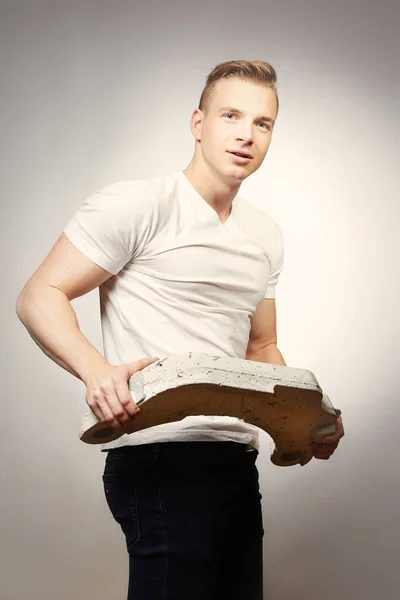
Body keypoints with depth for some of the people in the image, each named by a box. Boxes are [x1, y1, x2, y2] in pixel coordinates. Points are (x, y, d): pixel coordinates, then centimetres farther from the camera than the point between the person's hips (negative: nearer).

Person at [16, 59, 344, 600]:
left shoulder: (266, 236, 17)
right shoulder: (137, 205, -6)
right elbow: (38, 297, -9)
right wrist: (97, 369, -28)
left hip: (237, 461, 8)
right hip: (162, 459, -7)